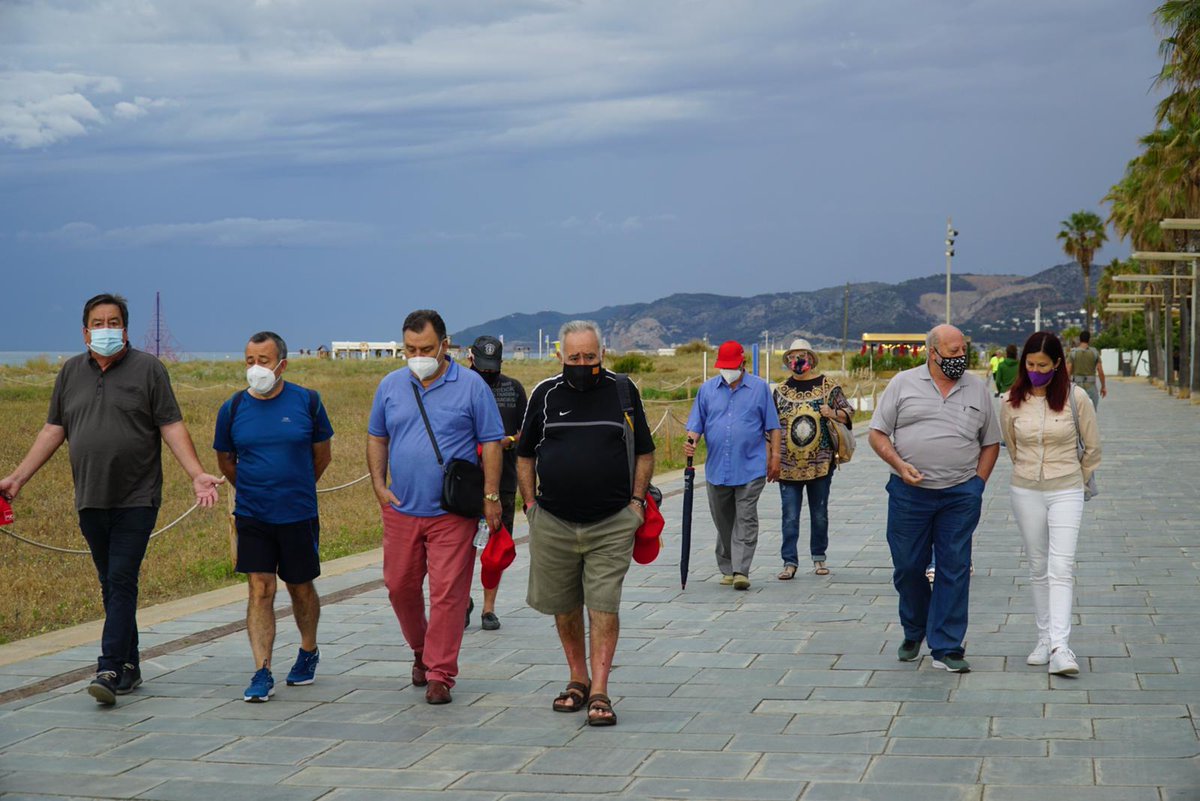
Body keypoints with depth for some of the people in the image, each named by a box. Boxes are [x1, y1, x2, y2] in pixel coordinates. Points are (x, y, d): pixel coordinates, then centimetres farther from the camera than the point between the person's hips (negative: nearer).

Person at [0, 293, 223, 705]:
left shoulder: (148, 368, 0)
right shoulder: (71, 372, 11)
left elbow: (171, 426, -3)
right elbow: (53, 431, 15)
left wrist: (197, 474, -14)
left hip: (137, 500, -4)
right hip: (90, 500, 5)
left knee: (122, 581, -11)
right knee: (111, 585, 9)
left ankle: (109, 669, -14)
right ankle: (129, 667, 17)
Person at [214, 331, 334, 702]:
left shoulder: (307, 401, -4)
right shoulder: (233, 408, -1)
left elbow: (322, 454, 9)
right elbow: (225, 460, 15)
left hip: (299, 516, -1)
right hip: (252, 518, 1)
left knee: (301, 588, 13)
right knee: (260, 590, -5)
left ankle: (308, 651, 36)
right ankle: (262, 674, -4)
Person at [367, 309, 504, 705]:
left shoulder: (471, 386, -2)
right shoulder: (390, 386, 8)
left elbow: (491, 443, -1)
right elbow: (377, 438, 16)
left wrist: (491, 497, -8)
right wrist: (379, 485, 4)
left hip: (453, 513, -4)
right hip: (401, 509, 4)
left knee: (447, 593, -5)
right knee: (400, 586, 11)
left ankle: (439, 674, 4)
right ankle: (422, 651, 35)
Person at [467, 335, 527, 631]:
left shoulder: (513, 388, 9)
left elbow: (526, 431, 12)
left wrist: (509, 440, -9)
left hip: (503, 478, 2)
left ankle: (489, 607, 15)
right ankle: (464, 600, 16)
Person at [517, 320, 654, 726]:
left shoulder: (623, 391, 3)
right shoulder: (545, 395, 5)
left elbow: (644, 452, 10)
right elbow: (525, 455, 14)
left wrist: (637, 501, 0)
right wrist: (530, 503, 4)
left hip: (612, 525, -2)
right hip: (553, 524, 2)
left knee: (604, 607, -7)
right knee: (564, 608, 11)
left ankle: (599, 692, -4)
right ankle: (577, 679, 26)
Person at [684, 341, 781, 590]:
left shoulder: (760, 388, 5)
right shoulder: (707, 389, 9)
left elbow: (772, 426, 7)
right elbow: (697, 424, 9)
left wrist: (775, 456, 1)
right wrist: (692, 442, -11)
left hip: (750, 468, -3)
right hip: (716, 468, 3)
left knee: (746, 520, -9)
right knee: (723, 522, 10)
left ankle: (741, 571, -12)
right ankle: (727, 569, 21)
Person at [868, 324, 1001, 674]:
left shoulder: (977, 388, 9)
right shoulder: (903, 384, 4)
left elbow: (990, 443, 16)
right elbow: (877, 434, 4)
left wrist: (977, 482, 4)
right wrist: (900, 465, -11)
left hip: (961, 495, 1)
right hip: (909, 491, -1)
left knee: (955, 569, -2)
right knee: (907, 566, 5)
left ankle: (946, 648, 3)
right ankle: (914, 631, 30)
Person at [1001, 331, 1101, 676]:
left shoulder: (1076, 398, -7)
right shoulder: (1012, 402, -2)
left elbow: (1092, 448, 5)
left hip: (1066, 492, -3)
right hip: (1025, 492, 3)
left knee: (1061, 569, -13)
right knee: (1038, 569, 10)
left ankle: (1060, 647, -19)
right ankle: (1044, 639, 19)